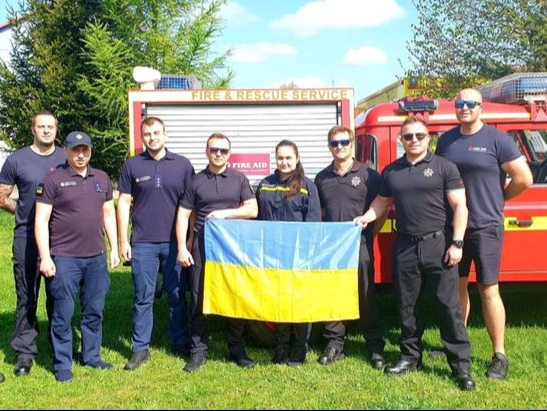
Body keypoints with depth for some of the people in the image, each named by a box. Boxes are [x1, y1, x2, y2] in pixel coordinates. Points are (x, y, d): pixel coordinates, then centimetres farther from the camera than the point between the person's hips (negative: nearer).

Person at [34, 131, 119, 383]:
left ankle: (92, 356, 27)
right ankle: (62, 364, 14)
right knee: (64, 313, 2)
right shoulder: (53, 180, -5)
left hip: (96, 258, 5)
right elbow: (41, 221, -7)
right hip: (64, 258, -4)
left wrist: (114, 248, 11)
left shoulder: (102, 179, 10)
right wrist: (45, 257, -12)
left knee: (94, 310, 12)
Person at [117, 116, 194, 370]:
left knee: (177, 296, 9)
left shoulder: (182, 165, 5)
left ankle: (179, 343, 22)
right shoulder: (132, 166, 4)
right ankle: (140, 349, 14)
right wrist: (123, 240, 1)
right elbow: (124, 203, 6)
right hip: (143, 243, 0)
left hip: (175, 242, 1)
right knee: (143, 297, 5)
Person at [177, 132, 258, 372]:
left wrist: (225, 213, -12)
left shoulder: (239, 179, 8)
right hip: (202, 247, 0)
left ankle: (237, 350, 17)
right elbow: (183, 215, 5)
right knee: (199, 301, 2)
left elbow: (252, 210, 1)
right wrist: (182, 248, -3)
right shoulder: (196, 181, 7)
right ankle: (198, 352, 12)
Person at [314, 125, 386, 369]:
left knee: (367, 296, 2)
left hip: (360, 244, -3)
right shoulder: (322, 178, 11)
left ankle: (376, 348, 10)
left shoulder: (368, 175, 0)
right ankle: (334, 344, 17)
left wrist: (370, 232, -5)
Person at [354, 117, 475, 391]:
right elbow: (382, 202, 20)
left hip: (438, 244, -4)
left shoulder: (444, 167, -1)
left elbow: (460, 207, -4)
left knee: (449, 306, -3)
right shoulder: (391, 171, 11)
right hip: (405, 247, 4)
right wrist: (365, 218, 0)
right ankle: (411, 357, 26)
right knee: (407, 305, 11)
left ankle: (461, 365, 4)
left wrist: (456, 243, -11)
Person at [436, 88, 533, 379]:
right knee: (457, 286, 14)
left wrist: (496, 199, 2)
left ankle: (499, 356, 9)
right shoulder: (445, 140, 8)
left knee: (489, 290, -2)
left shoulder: (497, 139, -7)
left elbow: (523, 179, -8)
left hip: (486, 227, -5)